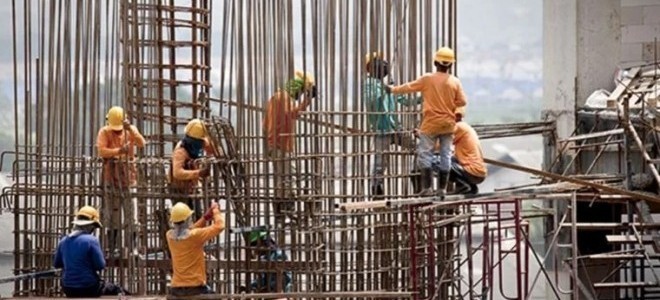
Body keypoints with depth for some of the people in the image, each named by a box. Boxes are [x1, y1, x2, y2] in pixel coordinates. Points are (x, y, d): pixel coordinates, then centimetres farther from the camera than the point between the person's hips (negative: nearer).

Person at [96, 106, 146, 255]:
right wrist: (119, 151, -27)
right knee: (112, 211, 7)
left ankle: (132, 246, -1)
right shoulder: (104, 132, -1)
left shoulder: (131, 130, 4)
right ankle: (112, 246, 15)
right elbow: (101, 151, -15)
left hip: (127, 176, 0)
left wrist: (130, 130, -24)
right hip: (111, 176, 0)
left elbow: (141, 143, -13)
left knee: (130, 211, -3)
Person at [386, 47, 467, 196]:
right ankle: (442, 188, 8)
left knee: (425, 154, 2)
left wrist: (393, 89, 15)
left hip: (431, 123, -3)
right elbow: (462, 101, -4)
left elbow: (409, 87, 0)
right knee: (446, 155, 8)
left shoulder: (427, 79, -9)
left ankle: (427, 187, -4)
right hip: (448, 124, 3)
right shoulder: (455, 82, -4)